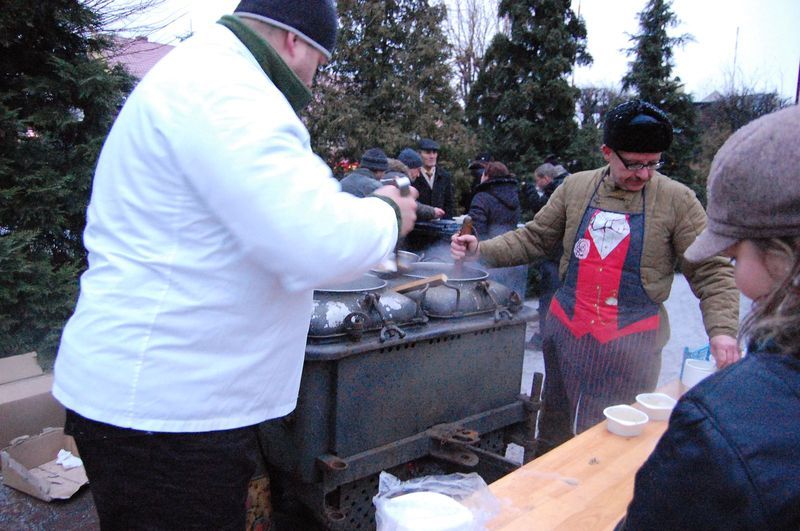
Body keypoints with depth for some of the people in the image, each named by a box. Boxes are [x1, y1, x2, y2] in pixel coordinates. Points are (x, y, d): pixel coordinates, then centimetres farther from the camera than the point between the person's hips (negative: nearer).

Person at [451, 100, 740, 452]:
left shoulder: (677, 201, -6)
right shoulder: (575, 188, 2)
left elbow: (711, 273, -6)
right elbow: (532, 240, 7)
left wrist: (722, 329, -21)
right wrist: (481, 251, -6)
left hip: (632, 341, -3)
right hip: (566, 330, 3)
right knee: (554, 431, 17)